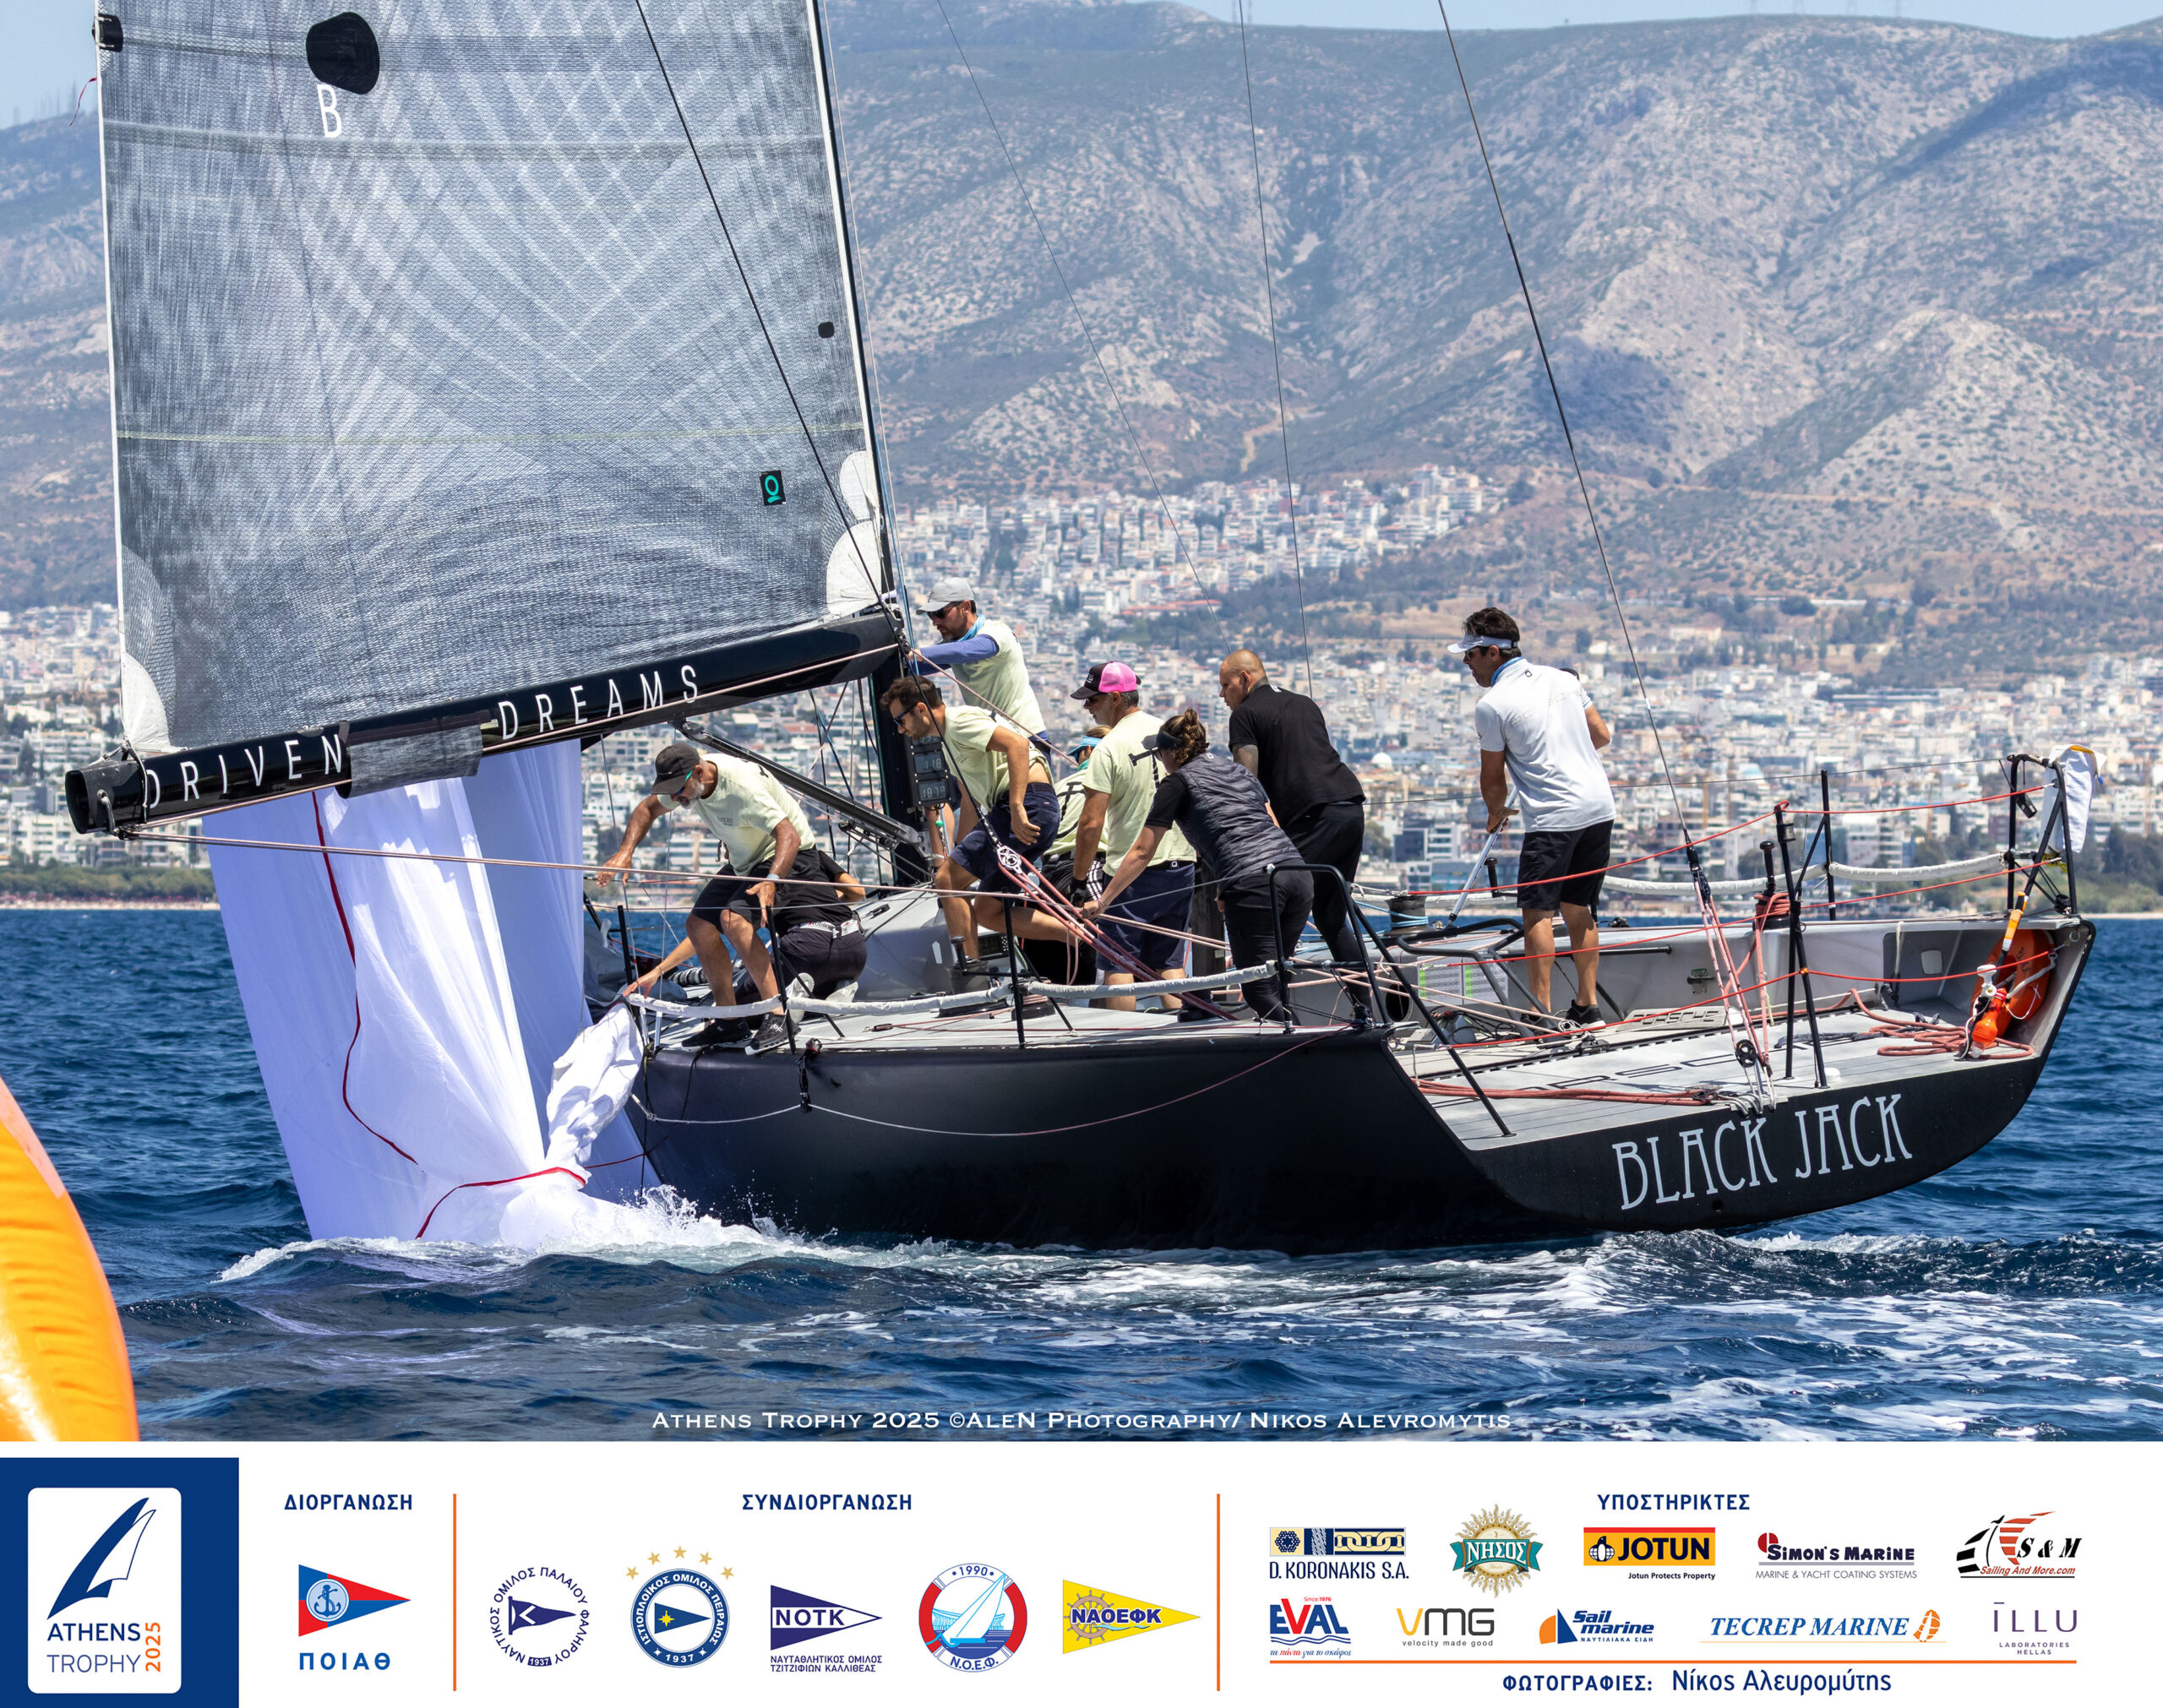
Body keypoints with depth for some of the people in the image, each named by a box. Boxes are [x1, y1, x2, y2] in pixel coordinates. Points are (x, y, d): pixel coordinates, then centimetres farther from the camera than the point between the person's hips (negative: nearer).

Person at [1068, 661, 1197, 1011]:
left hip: (1133, 873, -6)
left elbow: (1091, 824, -16)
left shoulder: (1108, 749, -13)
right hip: (1182, 865, 6)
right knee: (1167, 965, 13)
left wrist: (1078, 880, -7)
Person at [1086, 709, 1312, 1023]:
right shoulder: (1237, 768, 27)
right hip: (1299, 875, 6)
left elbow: (1141, 853, 13)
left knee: (1260, 992, -2)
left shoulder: (1178, 782, 9)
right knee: (1273, 983, 17)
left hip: (1253, 884, -6)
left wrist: (1102, 901, 22)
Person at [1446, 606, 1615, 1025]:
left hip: (1553, 818, -7)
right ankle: (1588, 1006, 16)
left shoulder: (1492, 705, -8)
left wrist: (1496, 815, 18)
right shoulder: (1563, 679, 9)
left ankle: (1543, 1012, -7)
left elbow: (1493, 778, -1)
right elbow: (1601, 735, 14)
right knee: (1580, 909, 15)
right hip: (1600, 807, 7)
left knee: (1538, 911, -1)